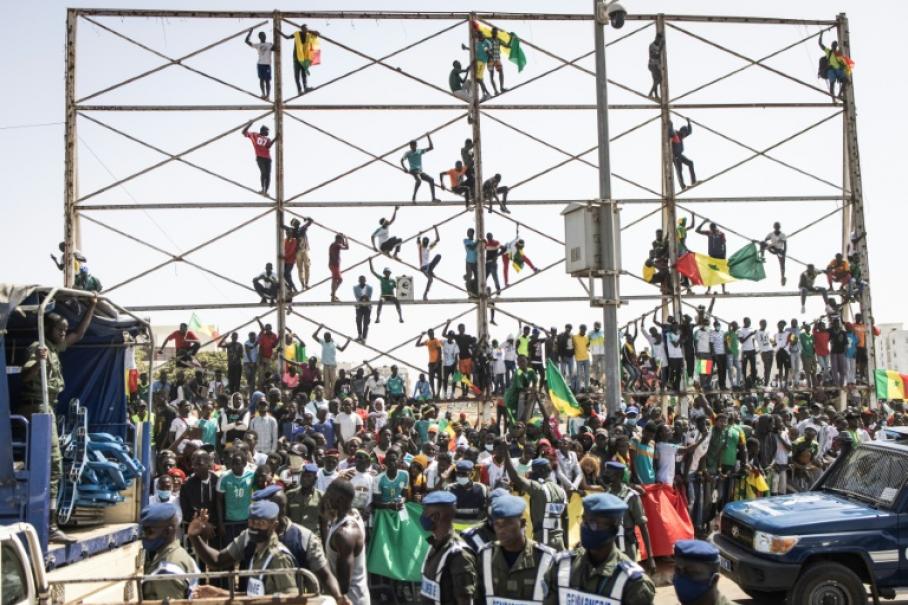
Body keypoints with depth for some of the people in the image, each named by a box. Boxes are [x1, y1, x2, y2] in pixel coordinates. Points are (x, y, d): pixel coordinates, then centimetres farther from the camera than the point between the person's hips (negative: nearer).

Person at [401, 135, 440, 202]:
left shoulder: (420, 151, 14)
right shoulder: (408, 153, 4)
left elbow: (431, 147, 12)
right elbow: (402, 160, -3)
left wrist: (428, 137, 9)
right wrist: (404, 168, -20)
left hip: (420, 171, 6)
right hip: (413, 171, -6)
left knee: (431, 180, -3)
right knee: (419, 180, -34)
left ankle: (433, 198, -2)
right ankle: (414, 198, -33)